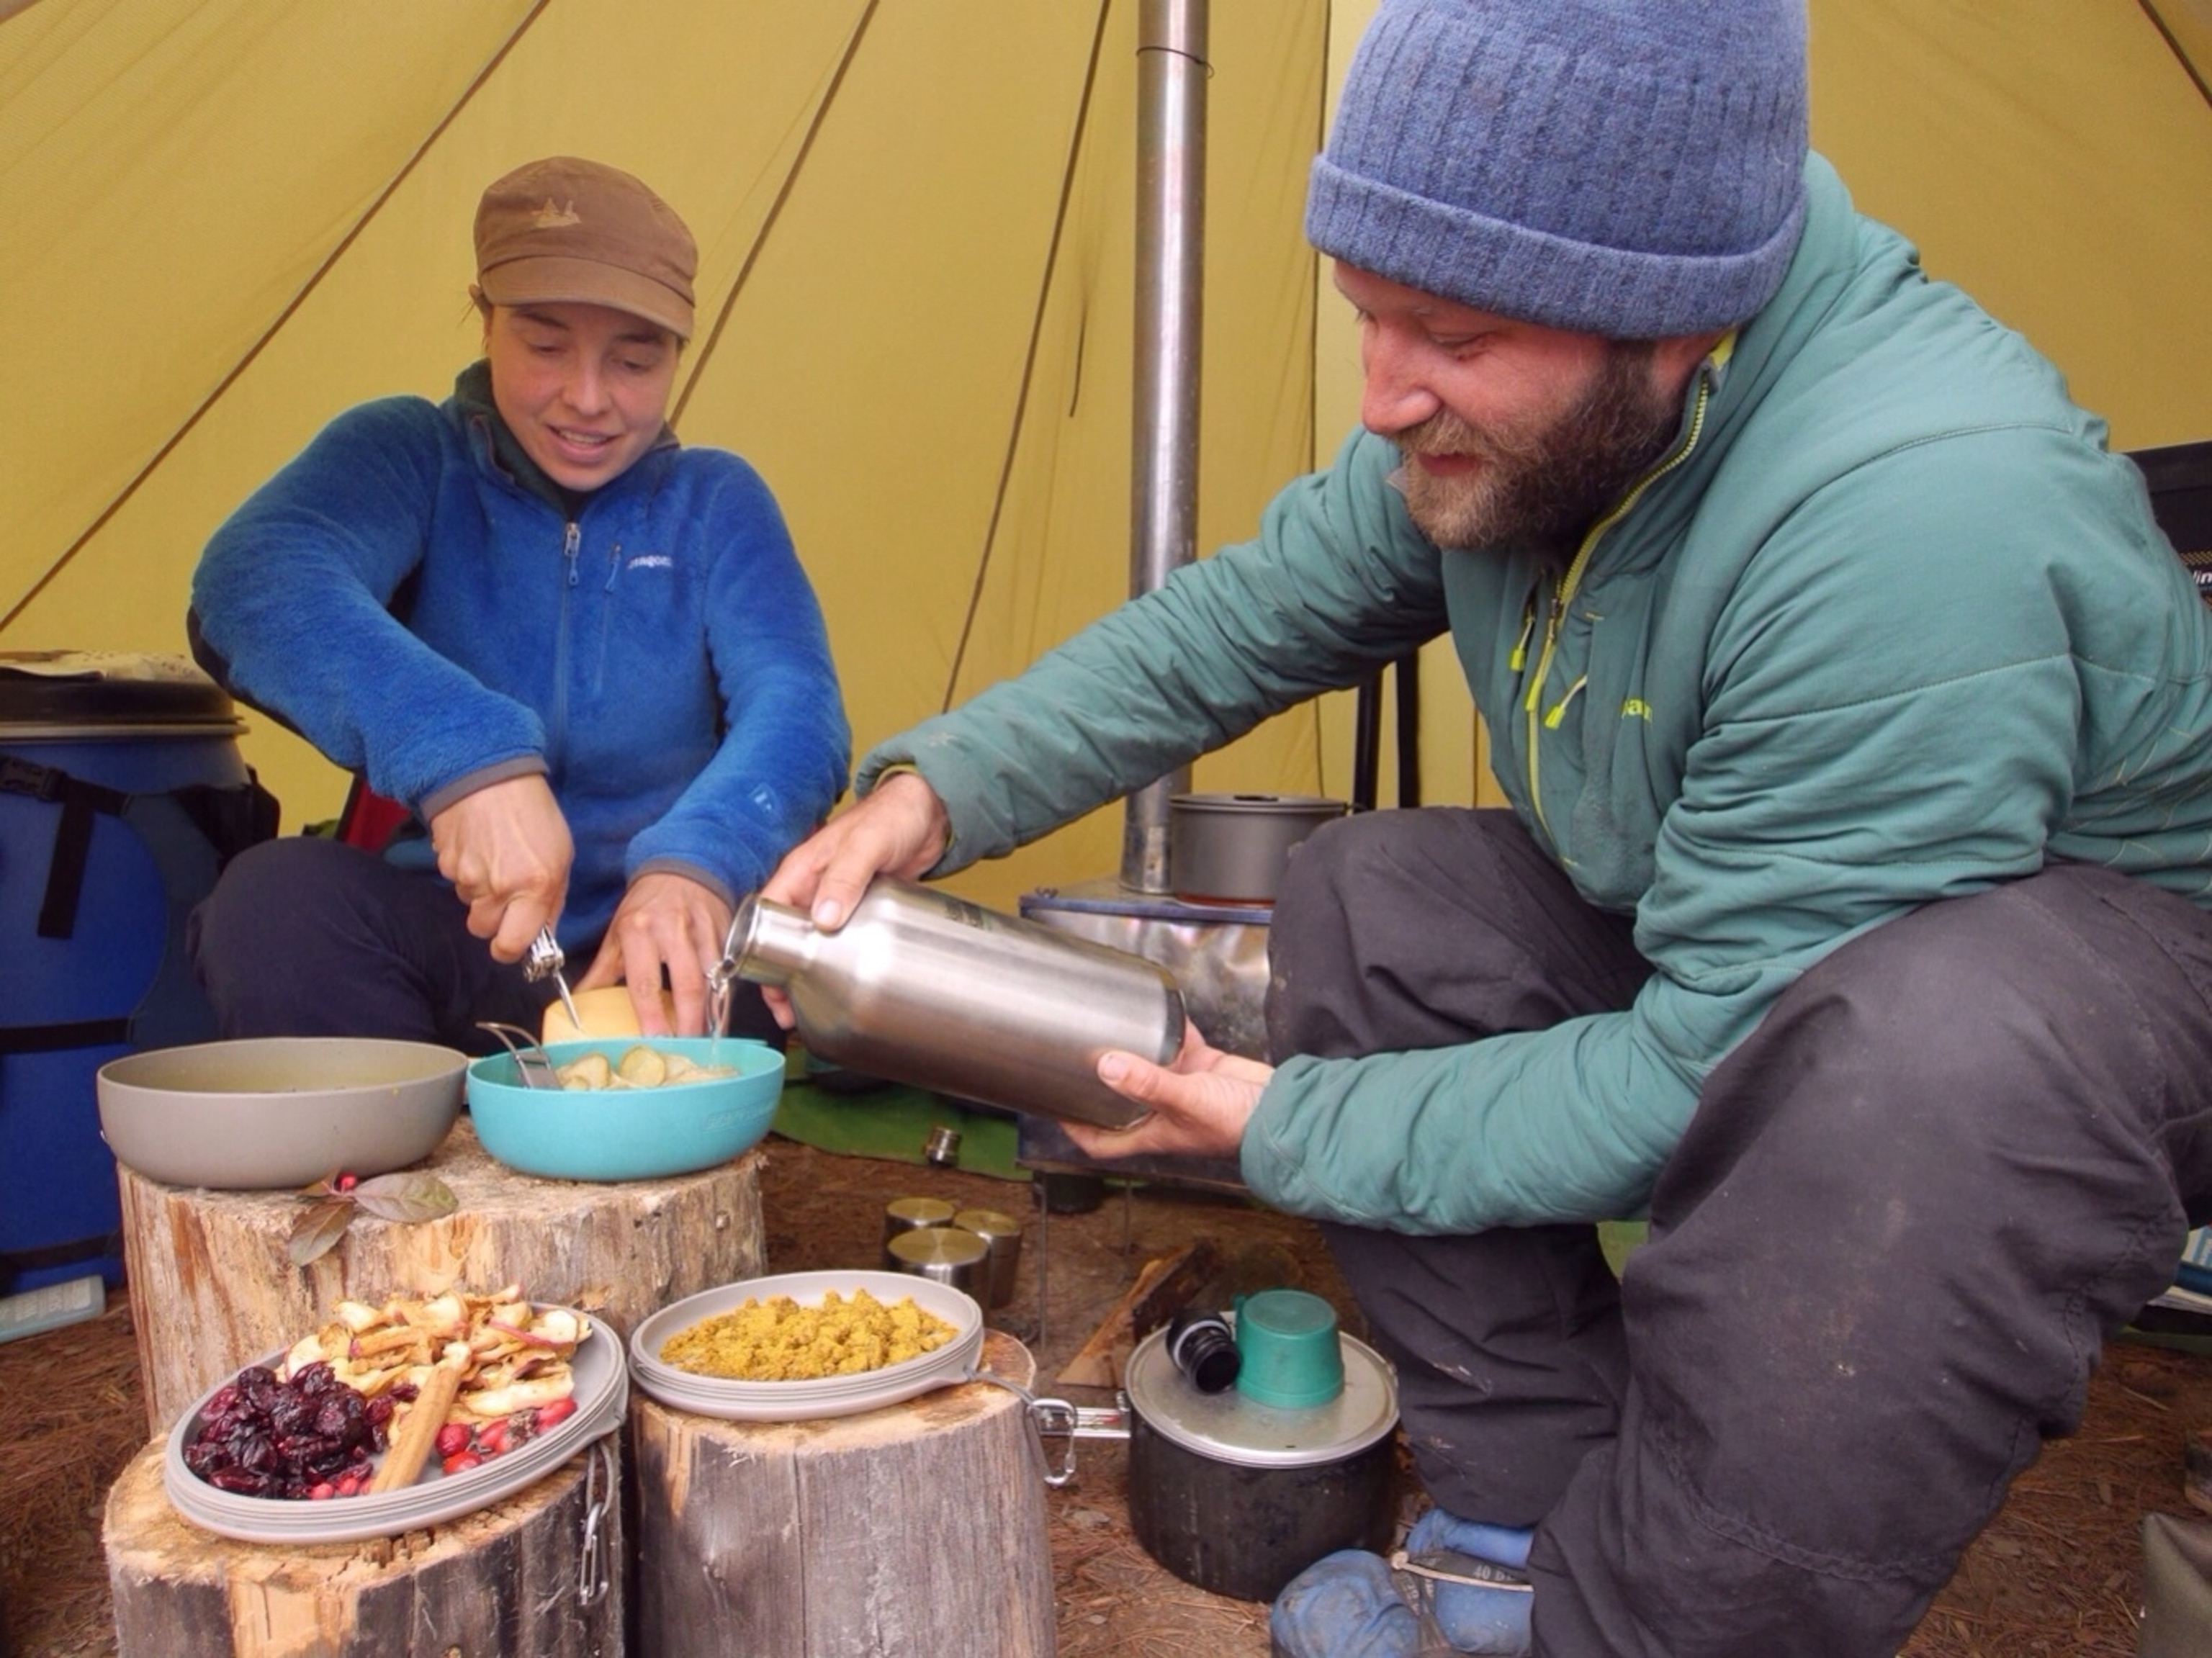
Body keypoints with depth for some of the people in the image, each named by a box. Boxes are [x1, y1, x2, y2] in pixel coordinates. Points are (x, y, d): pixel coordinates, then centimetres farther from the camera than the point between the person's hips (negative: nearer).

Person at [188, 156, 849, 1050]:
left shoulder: (717, 501, 4)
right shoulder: (407, 453, 1)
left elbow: (794, 703, -12)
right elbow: (255, 581, -20)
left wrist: (698, 858, -34)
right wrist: (463, 753, -39)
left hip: (668, 957, 1)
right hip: (444, 946, 0)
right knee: (276, 897, -29)